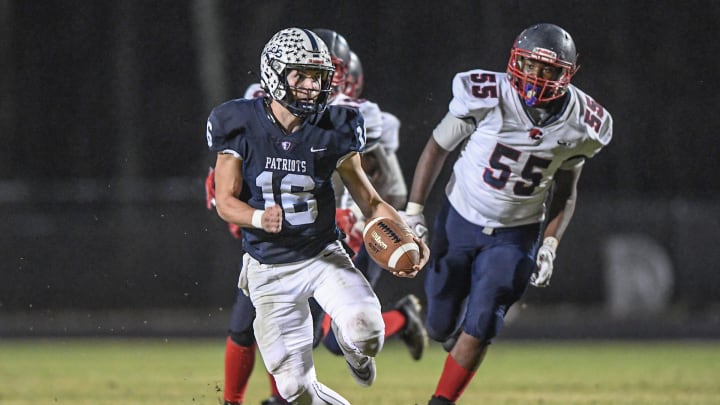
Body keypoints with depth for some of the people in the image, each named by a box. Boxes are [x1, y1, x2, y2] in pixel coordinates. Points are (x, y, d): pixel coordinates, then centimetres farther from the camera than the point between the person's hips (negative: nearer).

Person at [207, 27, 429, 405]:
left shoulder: (333, 130, -7)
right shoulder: (242, 126, -11)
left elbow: (370, 200, -2)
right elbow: (226, 201, -9)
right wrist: (259, 218, -32)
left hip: (323, 256, 1)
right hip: (270, 269, -1)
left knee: (365, 335, -27)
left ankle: (356, 352, 13)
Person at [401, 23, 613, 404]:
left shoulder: (579, 125, -12)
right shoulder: (487, 98, -21)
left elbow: (565, 190, 5)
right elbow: (437, 148, -6)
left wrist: (550, 244, -6)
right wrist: (413, 212, -8)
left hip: (516, 234, 1)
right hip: (460, 220, 0)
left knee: (479, 327, -12)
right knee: (441, 326, 8)